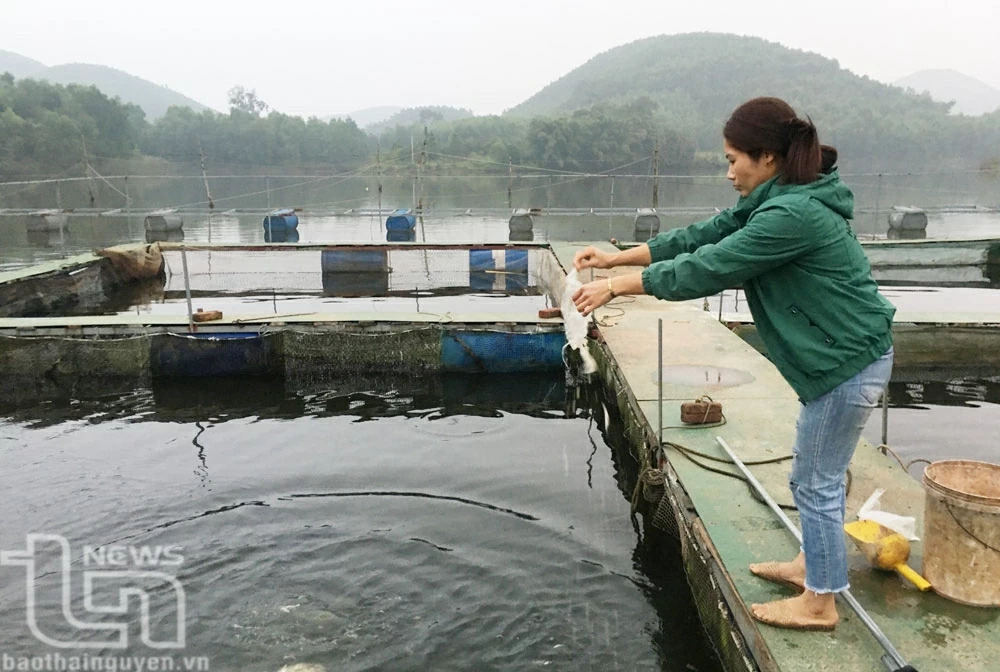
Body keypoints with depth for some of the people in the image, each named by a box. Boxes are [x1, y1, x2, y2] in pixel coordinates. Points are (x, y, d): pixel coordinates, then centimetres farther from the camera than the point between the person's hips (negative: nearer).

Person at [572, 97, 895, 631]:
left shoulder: (792, 215, -26)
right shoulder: (776, 200, 6)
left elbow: (705, 268, -24)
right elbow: (700, 237, 6)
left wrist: (616, 285, -15)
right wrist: (616, 258, 3)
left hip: (850, 363, -10)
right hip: (844, 356, 10)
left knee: (817, 483, 4)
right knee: (812, 477, 22)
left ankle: (819, 602, 20)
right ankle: (812, 565, 40)